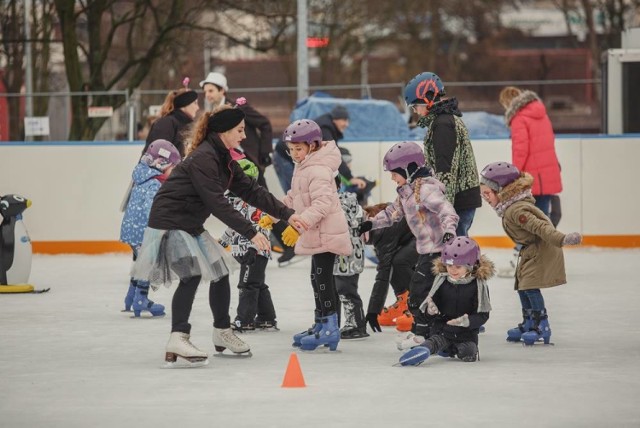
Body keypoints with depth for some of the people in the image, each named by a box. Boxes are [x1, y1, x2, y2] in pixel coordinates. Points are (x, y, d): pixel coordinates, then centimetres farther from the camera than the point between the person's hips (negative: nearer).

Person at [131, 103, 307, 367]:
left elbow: (250, 191, 9)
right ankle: (178, 339, -31)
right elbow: (217, 204, -27)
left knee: (220, 271, 15)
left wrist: (287, 214, 3)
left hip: (191, 226, 10)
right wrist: (250, 233, -27)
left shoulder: (224, 159, 8)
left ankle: (222, 334, 31)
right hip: (169, 224, -10)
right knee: (191, 274, -23)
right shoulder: (203, 159, -23)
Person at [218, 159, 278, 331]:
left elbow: (259, 226, -22)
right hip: (243, 251, 10)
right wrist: (223, 240, 32)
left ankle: (244, 320, -5)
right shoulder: (235, 199, 16)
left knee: (248, 285, -7)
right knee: (258, 286, 14)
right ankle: (267, 319, 20)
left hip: (255, 251, -10)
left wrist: (252, 246, -27)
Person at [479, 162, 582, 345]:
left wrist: (561, 239, -43)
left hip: (542, 250, -11)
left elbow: (539, 226, -36)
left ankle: (542, 325, -8)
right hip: (530, 251, 11)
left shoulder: (515, 210, -27)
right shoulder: (509, 208, 5)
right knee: (522, 286, 14)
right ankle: (529, 323, 25)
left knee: (530, 286, -15)